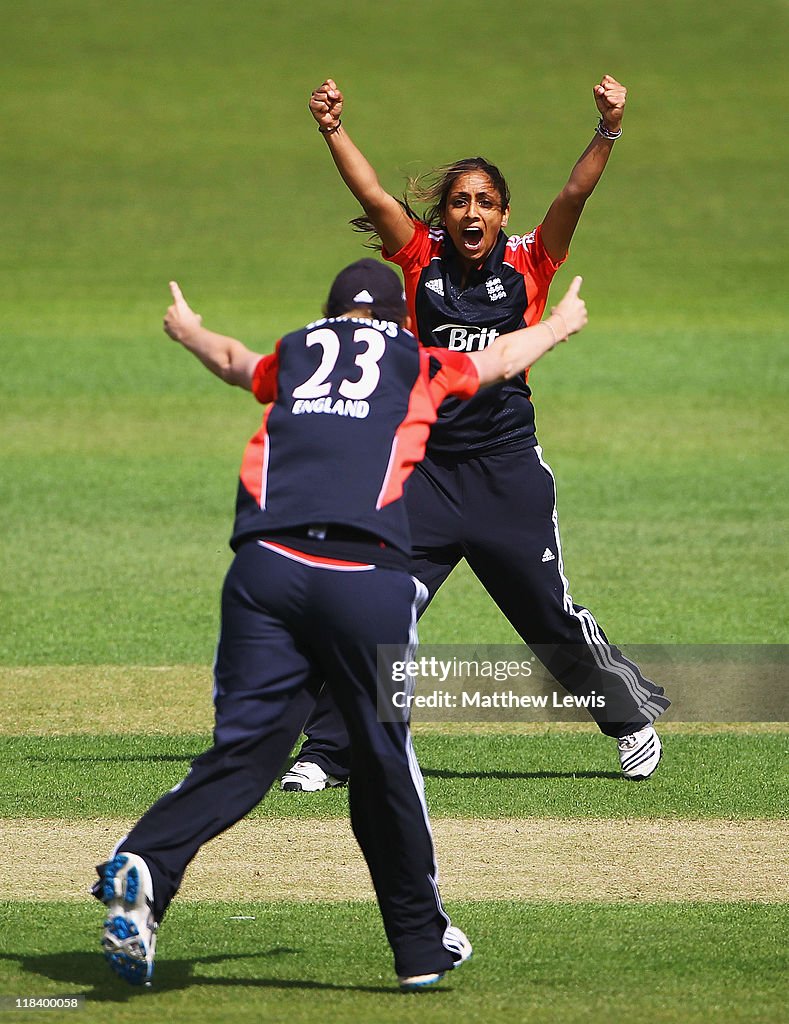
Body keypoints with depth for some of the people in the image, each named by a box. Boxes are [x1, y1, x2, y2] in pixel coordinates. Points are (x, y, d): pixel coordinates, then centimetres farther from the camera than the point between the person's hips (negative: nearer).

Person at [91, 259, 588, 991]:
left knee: (244, 746, -4)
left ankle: (143, 865, -27)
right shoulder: (420, 366, 22)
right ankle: (420, 944, 16)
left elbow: (232, 360, 49)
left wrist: (189, 331, 72)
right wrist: (559, 324, 63)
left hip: (266, 567, 2)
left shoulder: (293, 356, 26)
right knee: (383, 759, 8)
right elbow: (503, 356, 42)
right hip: (366, 581, -2)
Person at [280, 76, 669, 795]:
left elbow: (576, 194, -11)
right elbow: (373, 195, -8)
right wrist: (332, 129, -23)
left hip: (508, 471, -1)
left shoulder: (528, 265, 2)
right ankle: (327, 753, 3)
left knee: (553, 617, 6)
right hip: (427, 470, 1)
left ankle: (635, 716, 28)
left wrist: (609, 131, -27)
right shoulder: (421, 260, 4)